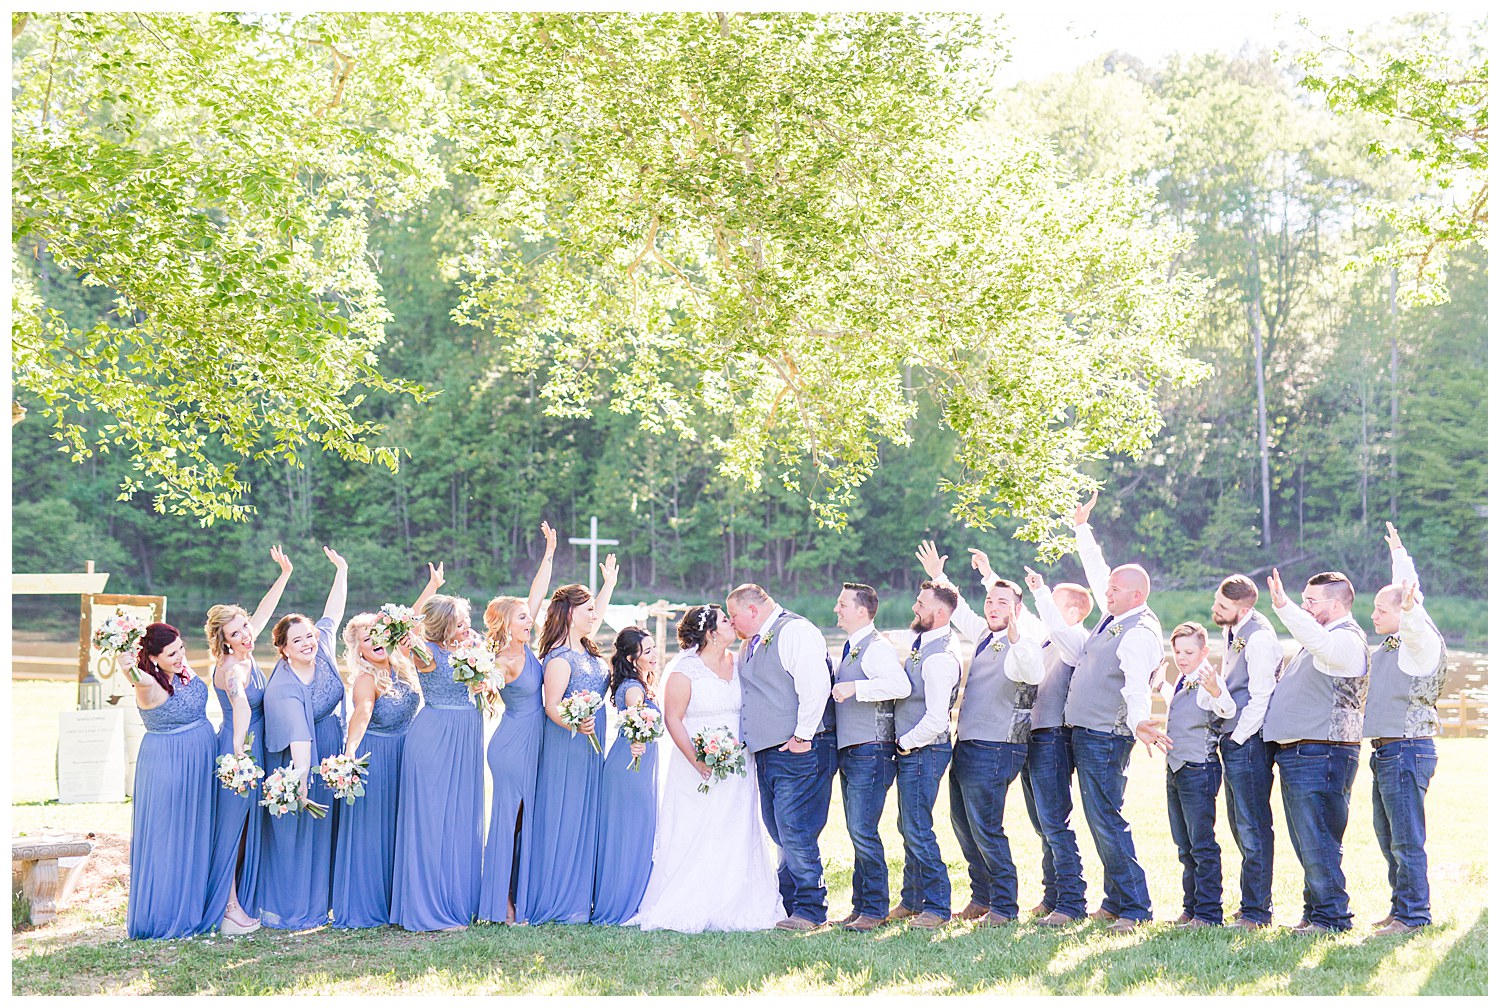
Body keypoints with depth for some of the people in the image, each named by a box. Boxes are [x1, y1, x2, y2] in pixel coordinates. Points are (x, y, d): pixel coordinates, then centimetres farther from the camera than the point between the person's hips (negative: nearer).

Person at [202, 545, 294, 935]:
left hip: (249, 748, 9)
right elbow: (239, 703, -45)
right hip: (238, 748, -9)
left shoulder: (245, 655, 2)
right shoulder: (232, 667, -24)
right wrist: (239, 745, -62)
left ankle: (237, 902, 25)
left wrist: (284, 575, 22)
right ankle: (230, 908, 4)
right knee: (233, 825, -2)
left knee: (245, 824, 15)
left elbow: (263, 612, 18)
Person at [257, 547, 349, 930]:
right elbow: (298, 737, -35)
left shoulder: (322, 649, -5)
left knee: (326, 825, 14)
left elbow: (334, 613, 8)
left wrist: (341, 571, 10)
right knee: (294, 829, -1)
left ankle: (320, 897, 25)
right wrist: (301, 775, -42)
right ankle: (289, 907, 7)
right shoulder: (283, 689, -25)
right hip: (299, 760, -7)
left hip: (332, 755, 7)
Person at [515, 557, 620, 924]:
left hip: (590, 747, 9)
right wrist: (575, 723, -41)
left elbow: (595, 617, 31)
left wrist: (610, 583, 39)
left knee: (586, 818, 10)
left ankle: (579, 897, 16)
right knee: (563, 819, -4)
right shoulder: (559, 658, -16)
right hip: (566, 748, -9)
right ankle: (561, 903, 1)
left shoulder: (586, 650, 11)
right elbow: (551, 705, -23)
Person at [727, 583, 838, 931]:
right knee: (780, 833, 13)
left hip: (798, 751, -10)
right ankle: (787, 903, 20)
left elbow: (815, 687, -21)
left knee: (795, 833, -10)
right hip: (767, 753, 10)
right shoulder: (754, 642, 20)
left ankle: (810, 911, -2)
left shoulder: (795, 631, -11)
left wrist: (802, 737, -20)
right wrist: (747, 737, 17)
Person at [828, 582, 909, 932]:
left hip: (871, 752, -10)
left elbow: (900, 684, -31)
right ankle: (861, 906, 19)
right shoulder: (851, 648, 18)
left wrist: (854, 688, -30)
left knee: (864, 832, -10)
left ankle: (875, 910, -3)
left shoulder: (876, 647, -13)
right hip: (849, 753, 10)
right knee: (857, 833, 13)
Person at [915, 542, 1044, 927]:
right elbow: (958, 610, 30)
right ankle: (981, 897, 27)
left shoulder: (1023, 646, -14)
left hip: (994, 750, -9)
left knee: (985, 828, -6)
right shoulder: (984, 637, 12)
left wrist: (1014, 635, -51)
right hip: (966, 745, 9)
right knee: (963, 824, 15)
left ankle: (1004, 907, 4)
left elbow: (1034, 673, -38)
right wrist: (938, 577, 25)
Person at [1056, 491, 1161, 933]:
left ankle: (1134, 907, -5)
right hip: (1088, 732, 10)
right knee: (1103, 818, 13)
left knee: (1106, 820, -10)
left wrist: (1139, 722, -49)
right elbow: (1097, 572, 27)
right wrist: (1082, 529, 31)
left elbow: (1137, 685, -31)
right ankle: (1115, 901, 20)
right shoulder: (1116, 616, 11)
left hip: (1105, 738, -10)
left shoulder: (1139, 634, -16)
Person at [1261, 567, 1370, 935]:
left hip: (1320, 755, -10)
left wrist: (1284, 607, -44)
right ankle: (1314, 912, 21)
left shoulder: (1346, 640, -11)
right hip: (1297, 756, 11)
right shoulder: (1321, 640, 23)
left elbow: (1320, 643, -35)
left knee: (1318, 842, -8)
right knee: (1307, 844, 14)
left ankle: (1331, 917, -1)